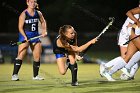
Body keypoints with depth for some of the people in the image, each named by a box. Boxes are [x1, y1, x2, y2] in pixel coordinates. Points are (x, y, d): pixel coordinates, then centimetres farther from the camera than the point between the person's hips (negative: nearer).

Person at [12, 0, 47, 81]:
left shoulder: (38, 13, 5)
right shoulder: (24, 14, -10)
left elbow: (43, 22, 21)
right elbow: (20, 27, -12)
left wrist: (44, 30, 6)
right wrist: (25, 37, -24)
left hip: (35, 36, 5)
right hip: (25, 35, -5)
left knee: (37, 56, 6)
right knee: (21, 55, -13)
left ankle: (35, 75, 18)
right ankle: (15, 75, -11)